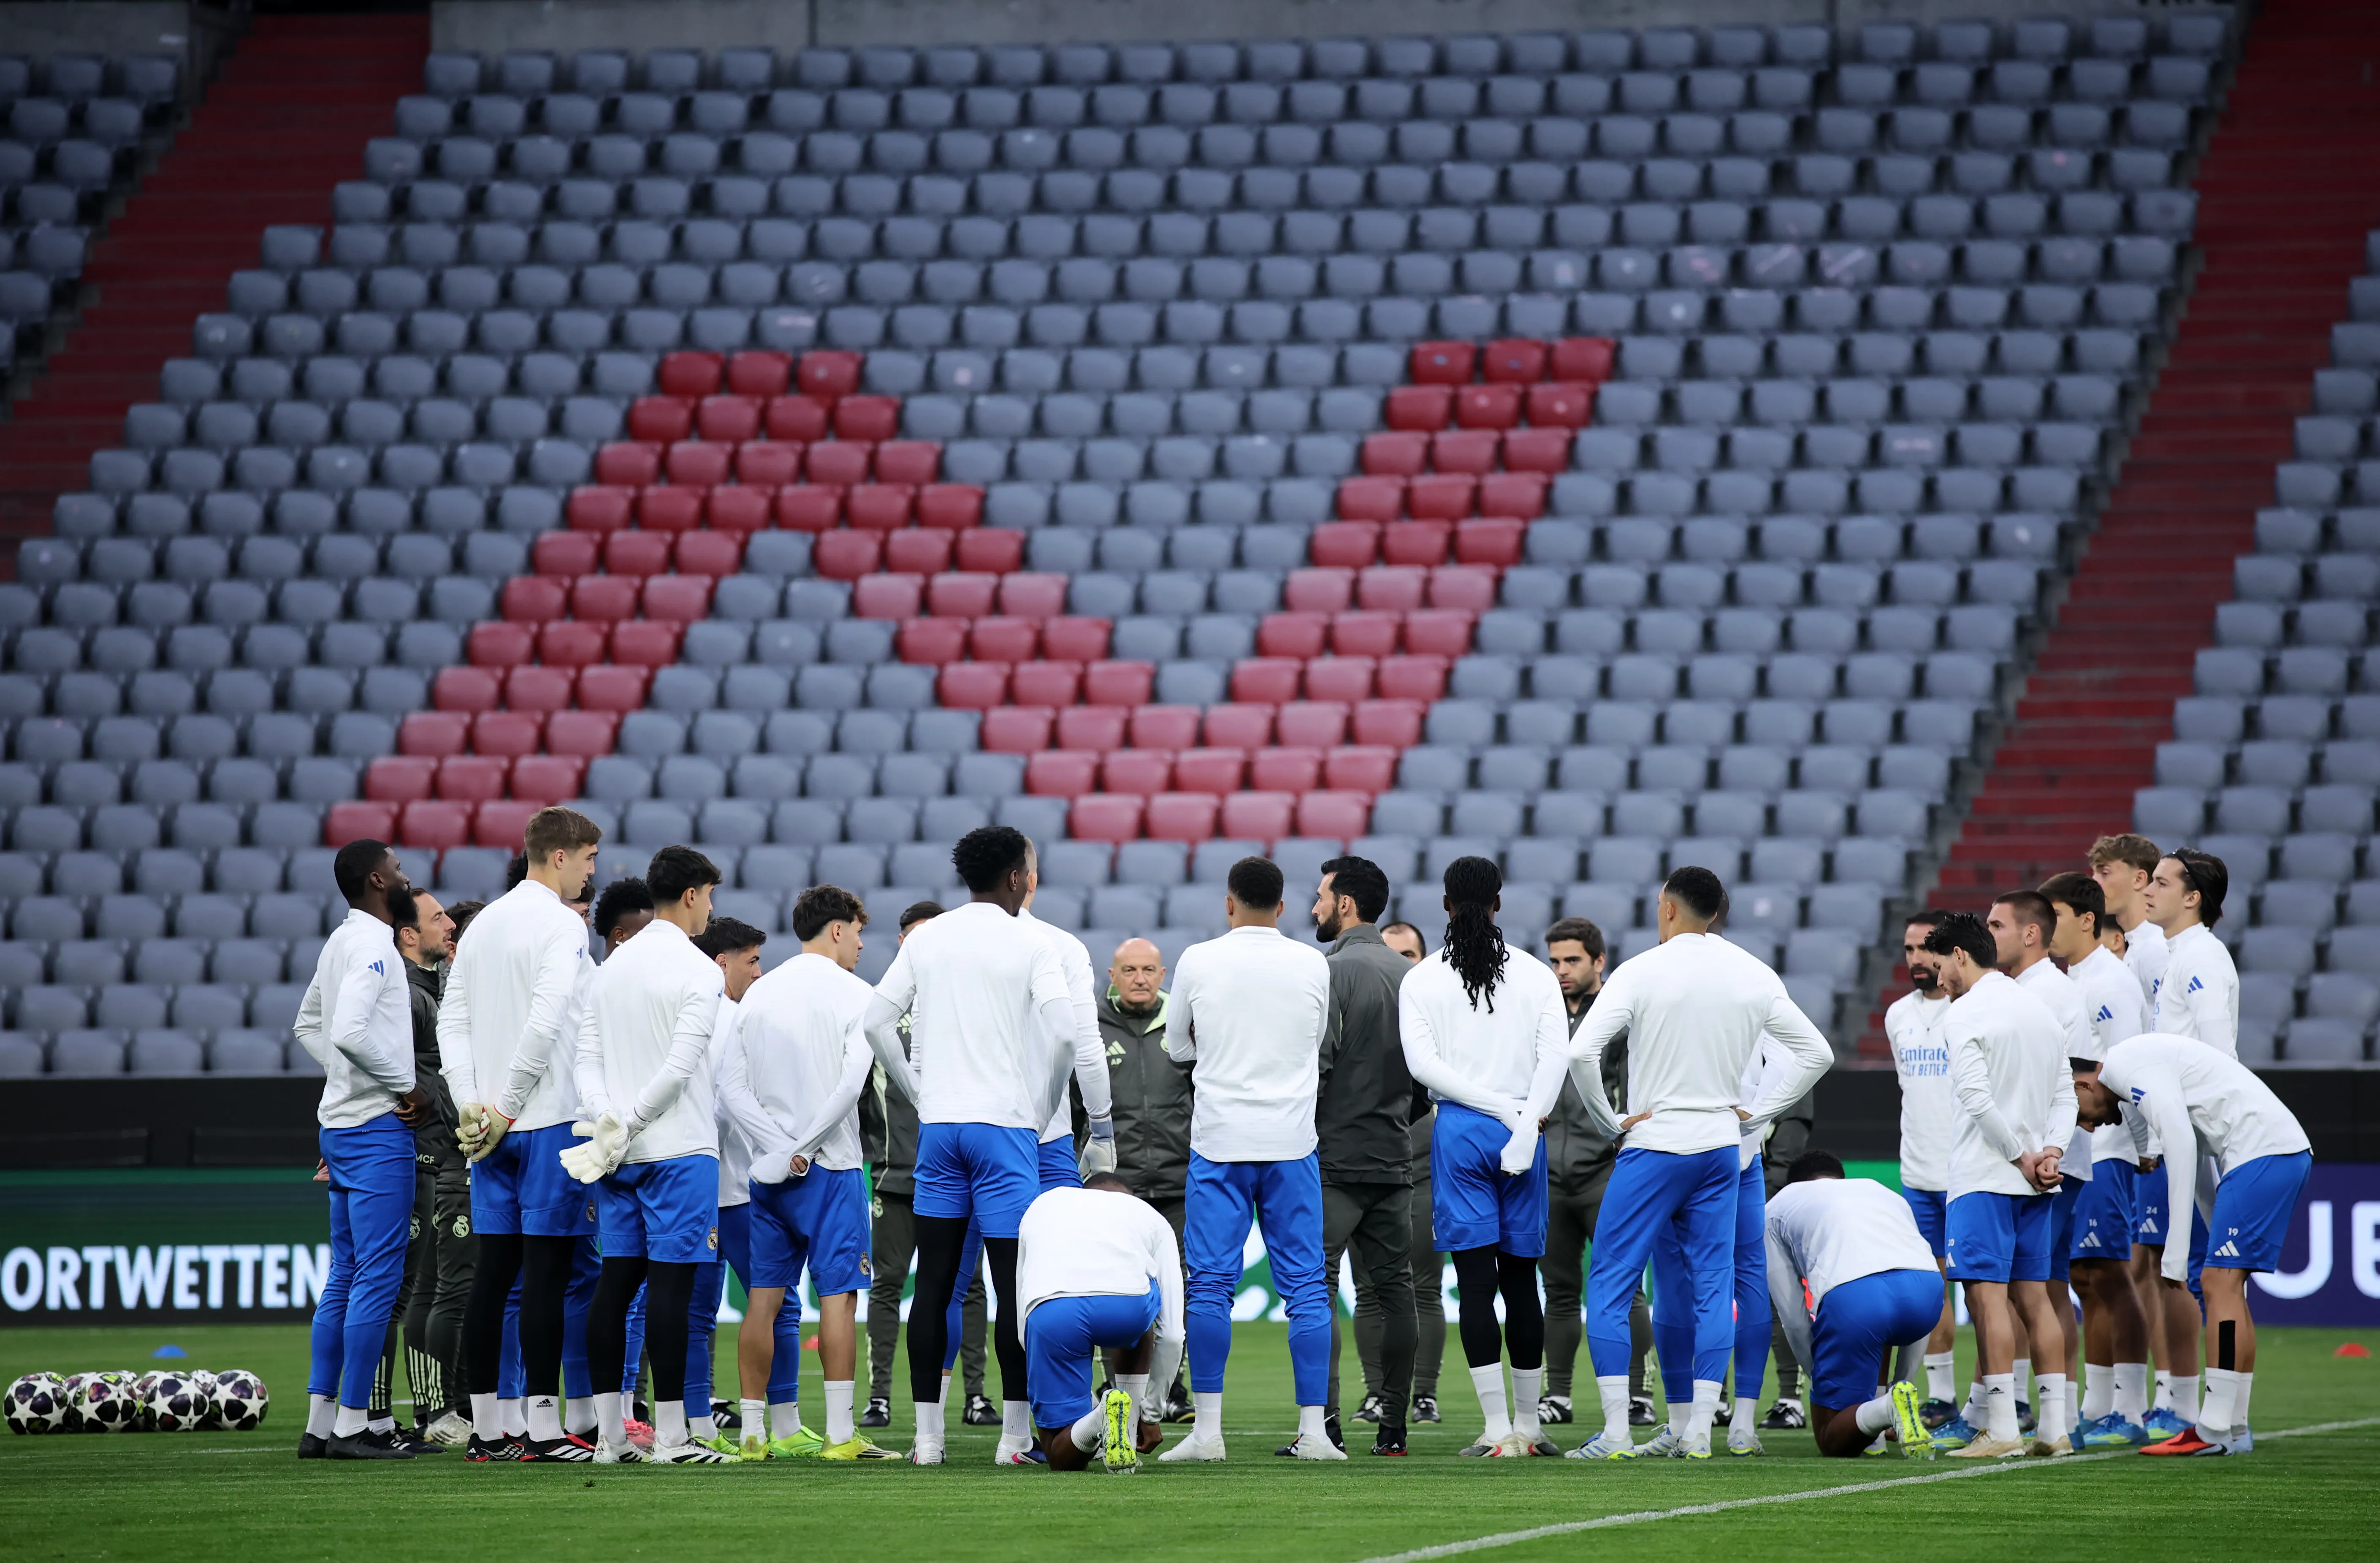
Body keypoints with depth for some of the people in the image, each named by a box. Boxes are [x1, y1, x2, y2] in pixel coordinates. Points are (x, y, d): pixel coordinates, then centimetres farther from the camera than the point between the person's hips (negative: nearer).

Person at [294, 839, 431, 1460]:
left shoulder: (341, 942, 15)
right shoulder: (372, 944, -14)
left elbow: (309, 1026, 27)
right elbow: (350, 1031, -26)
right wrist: (407, 1088, -15)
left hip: (342, 1123, 10)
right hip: (377, 1128, -10)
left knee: (345, 1277, 12)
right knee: (378, 1276, -7)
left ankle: (320, 1423, 12)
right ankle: (351, 1425, -8)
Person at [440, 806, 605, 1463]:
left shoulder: (484, 924, 14)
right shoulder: (561, 925, -11)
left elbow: (452, 1020, 12)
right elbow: (545, 1023, -21)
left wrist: (471, 1104, 5)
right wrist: (506, 1108, -13)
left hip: (493, 1126, 8)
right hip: (551, 1119, -8)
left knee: (493, 1275, 8)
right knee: (548, 1272, -6)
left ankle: (483, 1428, 9)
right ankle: (544, 1427, -7)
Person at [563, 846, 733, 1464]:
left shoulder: (611, 967, 14)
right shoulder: (699, 971, -9)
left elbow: (587, 1058, 8)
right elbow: (680, 1066, -16)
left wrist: (606, 1125, -3)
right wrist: (626, 1128, -10)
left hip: (617, 1152, 7)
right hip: (679, 1148, -7)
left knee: (616, 1282, 7)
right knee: (670, 1283, -6)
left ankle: (609, 1436, 6)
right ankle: (669, 1435, -7)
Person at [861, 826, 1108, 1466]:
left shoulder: (926, 939, 8)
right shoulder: (1029, 945, -6)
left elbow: (877, 1022, 8)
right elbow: (1072, 1035, -12)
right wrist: (1101, 1118, 0)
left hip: (938, 1125, 4)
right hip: (1007, 1126, -4)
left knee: (933, 1286, 5)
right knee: (1014, 1282, -1)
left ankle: (927, 1435, 4)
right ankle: (1015, 1433, -1)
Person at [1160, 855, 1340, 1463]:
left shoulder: (1198, 962, -2)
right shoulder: (1314, 966, 2)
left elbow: (1178, 1045, 11)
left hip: (1218, 1143, -1)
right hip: (1292, 1144, 1)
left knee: (1211, 1286, 1)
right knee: (1306, 1287, 3)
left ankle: (1207, 1429, -2)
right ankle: (1314, 1429, 0)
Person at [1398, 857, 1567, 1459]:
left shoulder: (1422, 980, 2)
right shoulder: (1536, 976, 4)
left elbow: (1422, 1064, -7)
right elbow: (1556, 1060, -3)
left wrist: (1497, 1109, -6)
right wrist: (1521, 1117, 1)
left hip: (1460, 1132, -1)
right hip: (1524, 1133, 1)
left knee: (1476, 1283, -4)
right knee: (1521, 1280, 9)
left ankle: (1498, 1429, -10)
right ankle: (1528, 1425, 14)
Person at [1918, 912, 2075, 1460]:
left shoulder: (1966, 1013, -7)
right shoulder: (2041, 1010, 17)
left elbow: (1977, 1097, -16)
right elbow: (2065, 1094, 14)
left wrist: (2020, 1156, -10)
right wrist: (2051, 1151, 1)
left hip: (1984, 1176, -8)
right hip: (2034, 1185, 8)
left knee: (1988, 1295, -9)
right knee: (2032, 1297, 9)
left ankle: (2000, 1429, -14)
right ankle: (2055, 1425, 6)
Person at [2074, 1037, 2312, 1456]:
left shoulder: (2130, 1066, -9)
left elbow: (2181, 1147, -17)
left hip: (2263, 1151, -10)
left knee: (2221, 1283, -10)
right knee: (2223, 1285, 11)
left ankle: (2215, 1431, -12)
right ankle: (2235, 1429, 12)